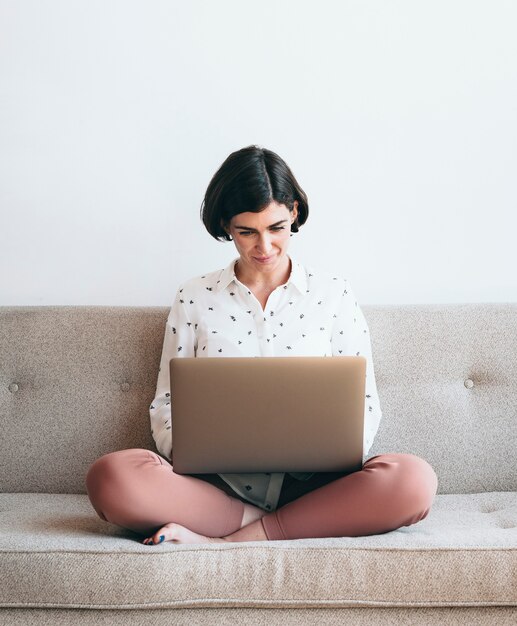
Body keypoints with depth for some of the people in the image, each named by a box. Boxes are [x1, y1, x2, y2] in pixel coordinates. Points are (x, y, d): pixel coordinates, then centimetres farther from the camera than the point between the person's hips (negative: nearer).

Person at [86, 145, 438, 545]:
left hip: (310, 486, 1)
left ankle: (225, 541, -23)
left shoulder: (334, 295, 10)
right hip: (219, 487, 0)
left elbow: (364, 404, 10)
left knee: (413, 480, -31)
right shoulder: (194, 299, 11)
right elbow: (167, 403, 11)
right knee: (111, 477, -29)